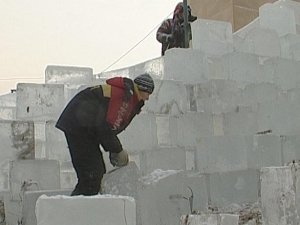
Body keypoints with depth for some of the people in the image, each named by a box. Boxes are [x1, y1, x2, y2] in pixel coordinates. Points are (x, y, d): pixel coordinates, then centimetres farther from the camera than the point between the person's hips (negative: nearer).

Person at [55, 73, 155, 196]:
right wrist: (118, 150, -6)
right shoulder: (125, 95, -16)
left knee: (98, 172, 13)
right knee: (92, 176, -12)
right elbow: (106, 127, -20)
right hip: (79, 126, -11)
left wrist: (115, 149, 12)